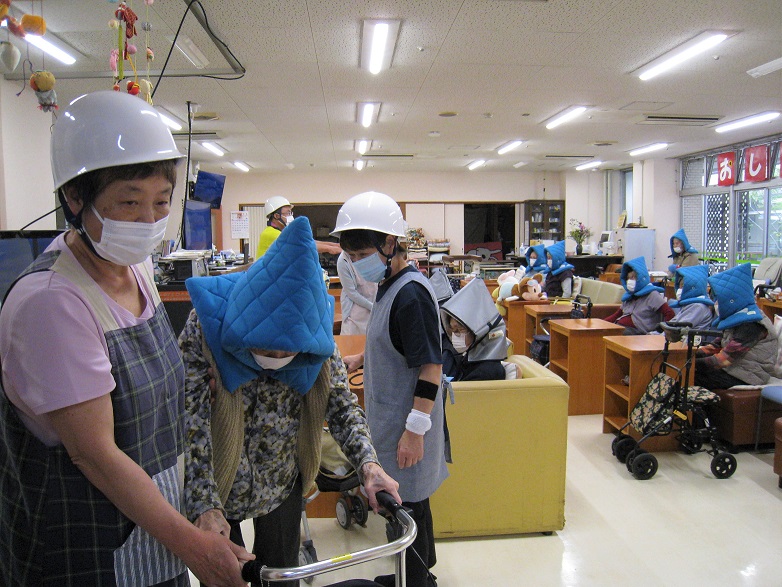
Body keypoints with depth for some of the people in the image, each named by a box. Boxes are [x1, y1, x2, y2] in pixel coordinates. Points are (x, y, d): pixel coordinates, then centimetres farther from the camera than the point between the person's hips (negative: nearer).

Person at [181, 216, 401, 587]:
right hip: (217, 485, -3)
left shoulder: (315, 334, -15)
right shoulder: (207, 324, -26)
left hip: (282, 482, 3)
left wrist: (368, 464, -25)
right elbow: (190, 421, -26)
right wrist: (205, 506, -29)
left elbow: (342, 404, -9)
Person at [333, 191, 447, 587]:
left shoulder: (411, 293, -22)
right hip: (390, 420, 10)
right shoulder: (390, 286, 8)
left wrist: (415, 429, -23)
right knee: (403, 502, 22)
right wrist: (362, 360, 10)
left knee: (407, 507, 5)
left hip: (406, 424, -10)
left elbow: (431, 366, -23)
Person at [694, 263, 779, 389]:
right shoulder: (736, 317, 9)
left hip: (746, 378, -9)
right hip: (733, 368, 9)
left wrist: (694, 363, -21)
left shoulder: (751, 324, -21)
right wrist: (693, 355, -2)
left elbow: (727, 358, -25)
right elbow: (720, 344, 12)